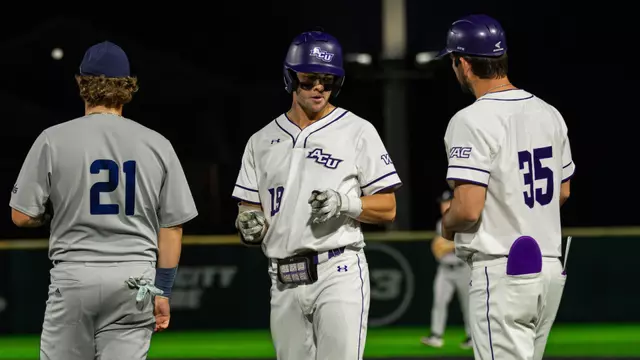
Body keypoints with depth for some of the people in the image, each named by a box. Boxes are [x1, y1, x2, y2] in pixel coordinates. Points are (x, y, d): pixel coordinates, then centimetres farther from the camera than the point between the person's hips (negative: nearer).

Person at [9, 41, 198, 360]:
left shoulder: (54, 140, -3)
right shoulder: (157, 145, 3)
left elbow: (22, 216, -1)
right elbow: (172, 225, 5)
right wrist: (162, 290, 12)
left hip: (74, 275, -2)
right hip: (135, 280, 2)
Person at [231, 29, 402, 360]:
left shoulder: (358, 131, 3)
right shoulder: (262, 142, 14)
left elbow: (387, 208, 1)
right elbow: (248, 209, 15)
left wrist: (345, 203, -17)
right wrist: (250, 223, -9)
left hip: (339, 273, -5)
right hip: (284, 283, 5)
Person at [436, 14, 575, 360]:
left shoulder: (472, 121, -15)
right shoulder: (549, 114, 9)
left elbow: (468, 209, -20)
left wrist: (447, 224, 1)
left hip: (501, 271, -8)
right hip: (551, 267, 8)